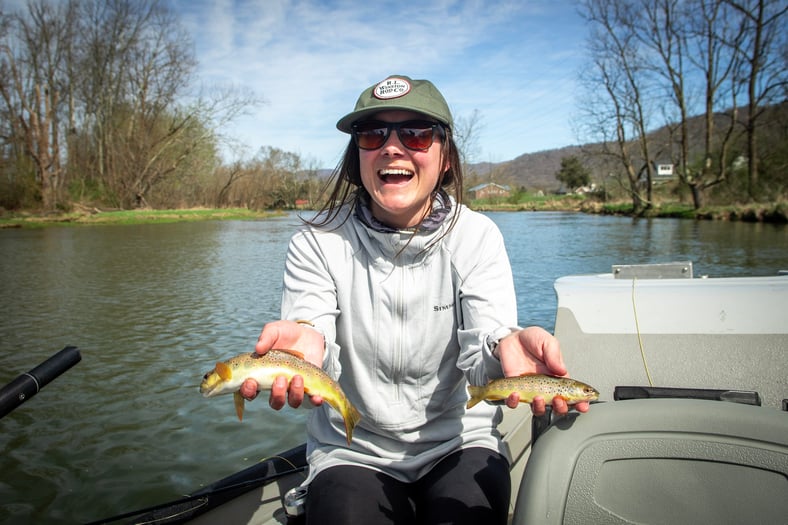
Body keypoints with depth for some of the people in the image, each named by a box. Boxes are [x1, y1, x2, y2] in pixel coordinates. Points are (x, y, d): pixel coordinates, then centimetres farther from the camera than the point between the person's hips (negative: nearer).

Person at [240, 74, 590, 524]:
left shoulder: (476, 236, -6)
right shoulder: (318, 243, -8)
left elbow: (482, 347, -17)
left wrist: (506, 345, -40)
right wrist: (307, 343, -42)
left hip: (459, 442, 1)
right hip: (352, 451, 0)